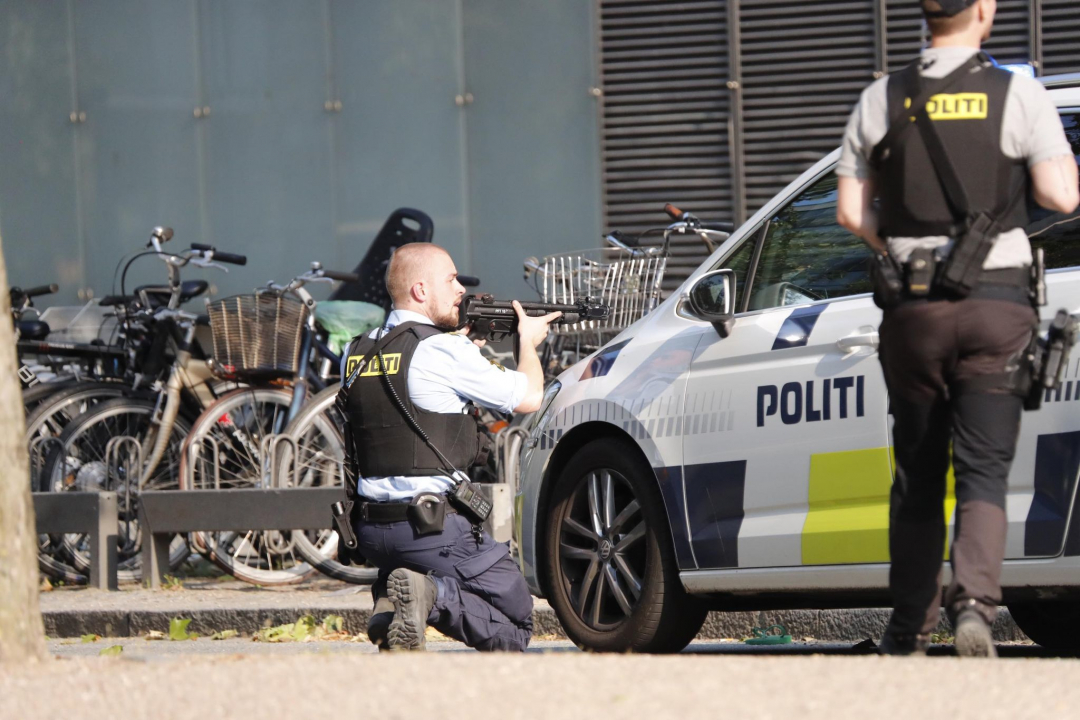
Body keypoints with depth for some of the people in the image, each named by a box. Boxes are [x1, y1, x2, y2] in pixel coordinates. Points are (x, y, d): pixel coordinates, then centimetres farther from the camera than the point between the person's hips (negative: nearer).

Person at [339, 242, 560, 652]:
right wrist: (528, 340, 17)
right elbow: (529, 398, -1)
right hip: (430, 526, -6)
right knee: (515, 621, 4)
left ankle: (390, 599, 5)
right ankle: (432, 595, -21)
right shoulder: (444, 351, -11)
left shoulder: (355, 354, 9)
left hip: (370, 530, 7)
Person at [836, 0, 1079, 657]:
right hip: (995, 306, -2)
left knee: (917, 477, 14)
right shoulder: (1017, 93, -5)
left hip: (913, 307, 2)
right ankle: (974, 602, -25)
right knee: (983, 472, -3)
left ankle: (910, 629, 20)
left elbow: (852, 212, 4)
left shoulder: (883, 100, 4)